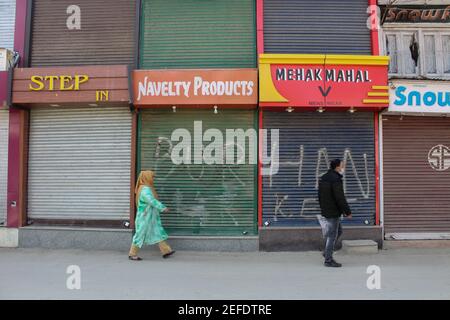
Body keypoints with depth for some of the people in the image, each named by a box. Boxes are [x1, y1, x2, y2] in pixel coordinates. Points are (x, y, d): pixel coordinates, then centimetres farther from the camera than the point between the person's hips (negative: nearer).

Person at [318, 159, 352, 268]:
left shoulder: (323, 178, 12)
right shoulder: (336, 179, -19)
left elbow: (320, 196, 19)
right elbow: (340, 198, -22)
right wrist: (347, 211, -14)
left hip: (325, 211, 10)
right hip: (333, 213, -10)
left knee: (338, 231, 21)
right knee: (332, 235, -1)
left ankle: (327, 252, 24)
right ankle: (328, 260, 7)